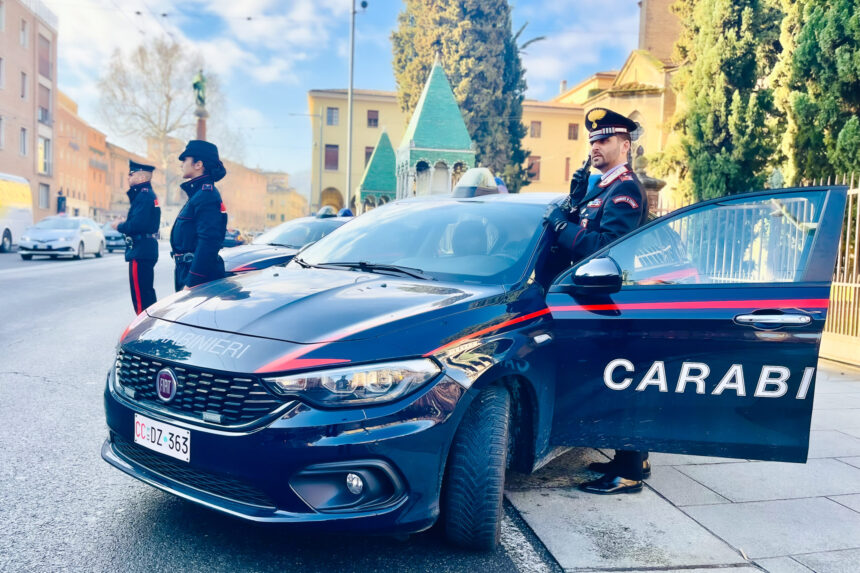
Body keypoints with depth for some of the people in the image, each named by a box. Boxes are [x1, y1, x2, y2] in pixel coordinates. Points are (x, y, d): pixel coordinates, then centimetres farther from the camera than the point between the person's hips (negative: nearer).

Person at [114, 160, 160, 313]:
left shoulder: (144, 195, -14)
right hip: (147, 250, 11)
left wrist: (119, 226, -7)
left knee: (140, 294, -7)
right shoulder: (148, 194, 18)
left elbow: (137, 224, -24)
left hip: (140, 252, -11)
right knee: (147, 293, 18)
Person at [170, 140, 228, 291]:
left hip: (199, 277, -10)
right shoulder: (197, 194, 17)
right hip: (187, 271, 10)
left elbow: (208, 243, -24)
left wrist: (191, 284, -26)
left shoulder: (206, 195, -15)